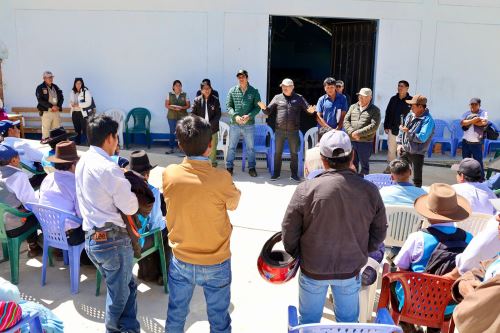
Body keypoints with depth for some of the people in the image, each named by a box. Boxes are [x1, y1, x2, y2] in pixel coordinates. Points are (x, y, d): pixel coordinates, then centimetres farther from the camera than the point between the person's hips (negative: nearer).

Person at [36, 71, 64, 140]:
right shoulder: (40, 88, -3)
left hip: (56, 111, 5)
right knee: (45, 130, -4)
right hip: (46, 112, -5)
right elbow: (40, 100, -12)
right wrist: (51, 106, -18)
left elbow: (61, 98, 11)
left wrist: (58, 106, -7)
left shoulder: (55, 87, 13)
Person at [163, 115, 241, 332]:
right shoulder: (221, 179, -24)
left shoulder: (169, 174, -15)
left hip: (180, 261, 3)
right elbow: (233, 204, -4)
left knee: (176, 315, 23)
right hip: (215, 264, -3)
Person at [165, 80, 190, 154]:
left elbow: (188, 105, 1)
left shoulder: (185, 95, 3)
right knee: (172, 132, 4)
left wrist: (181, 108, -17)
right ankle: (172, 148, 11)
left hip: (182, 117, -1)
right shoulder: (170, 94, 5)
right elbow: (166, 105, 1)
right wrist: (173, 108, -17)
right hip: (172, 116, 1)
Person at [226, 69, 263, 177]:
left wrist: (249, 116, -17)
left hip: (249, 124, 0)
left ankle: (251, 168, 22)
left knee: (250, 147, 10)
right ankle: (229, 167, 21)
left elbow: (257, 107, -2)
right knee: (231, 147, 8)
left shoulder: (254, 91, 0)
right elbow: (228, 106, 1)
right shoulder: (232, 91, 2)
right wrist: (235, 116, -15)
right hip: (234, 124, 1)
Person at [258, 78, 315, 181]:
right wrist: (264, 108, -16)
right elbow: (268, 111, 6)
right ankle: (276, 173, 18)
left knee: (294, 153, 7)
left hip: (293, 131, 0)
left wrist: (311, 110, -21)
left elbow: (308, 108, 2)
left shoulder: (299, 98, 5)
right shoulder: (277, 97, 6)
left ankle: (294, 174, 18)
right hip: (279, 131, 1)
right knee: (277, 152, 7)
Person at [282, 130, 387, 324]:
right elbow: (379, 231, -1)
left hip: (313, 269, -1)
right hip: (351, 270, 2)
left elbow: (289, 231, -12)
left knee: (309, 319, 20)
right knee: (348, 319, 23)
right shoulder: (370, 190, -14)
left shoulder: (306, 190, -22)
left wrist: (295, 254, 7)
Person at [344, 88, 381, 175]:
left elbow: (374, 126, -14)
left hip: (365, 142, -4)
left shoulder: (375, 110, -2)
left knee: (364, 165, 7)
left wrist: (358, 133, -18)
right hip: (351, 141, 4)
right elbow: (346, 121, 4)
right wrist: (352, 133, -12)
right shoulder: (353, 107, 11)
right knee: (353, 164, 14)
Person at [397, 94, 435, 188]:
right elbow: (402, 129, 14)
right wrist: (399, 143, 6)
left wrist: (407, 132, -24)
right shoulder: (410, 115, 5)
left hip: (417, 153, -7)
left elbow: (422, 138, -26)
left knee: (417, 179, 4)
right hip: (404, 150, 7)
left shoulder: (428, 120, -18)